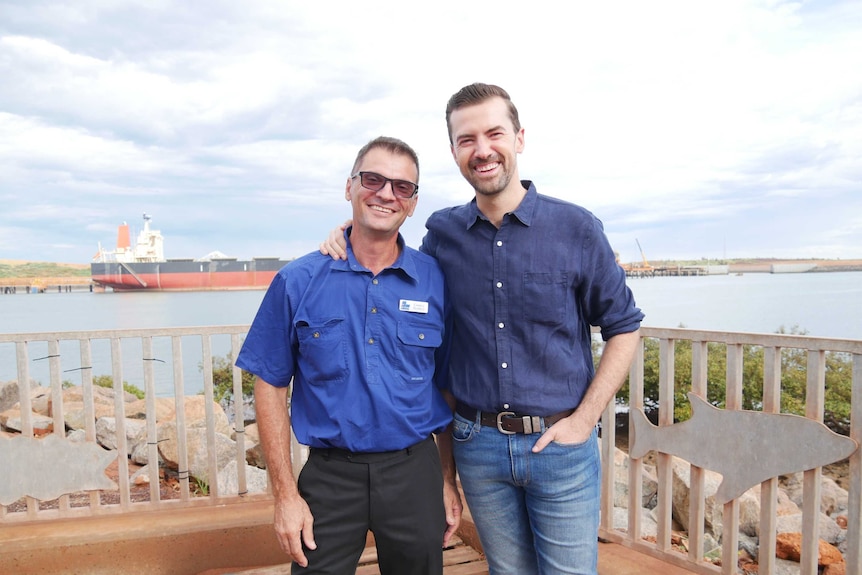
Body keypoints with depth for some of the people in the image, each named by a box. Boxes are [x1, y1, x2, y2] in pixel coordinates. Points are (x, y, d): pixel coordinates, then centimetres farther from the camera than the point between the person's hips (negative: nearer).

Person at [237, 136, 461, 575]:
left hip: (415, 473, 2)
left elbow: (450, 388, 4)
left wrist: (450, 482, 4)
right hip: (329, 476, -1)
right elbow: (270, 387, -1)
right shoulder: (297, 282, -5)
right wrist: (285, 494, -4)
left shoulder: (437, 282, -2)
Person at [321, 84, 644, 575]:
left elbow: (624, 328, -1)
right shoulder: (442, 232, 0)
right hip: (478, 444, 3)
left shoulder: (576, 228, -8)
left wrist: (583, 421, -7)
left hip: (559, 443, -2)